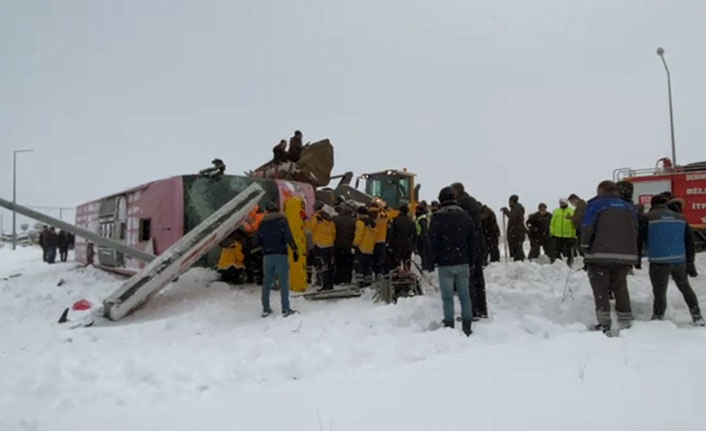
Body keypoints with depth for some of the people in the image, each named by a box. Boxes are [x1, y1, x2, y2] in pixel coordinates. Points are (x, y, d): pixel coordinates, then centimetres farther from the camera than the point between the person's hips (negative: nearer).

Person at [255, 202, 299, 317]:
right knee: (284, 282, -1)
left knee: (267, 283, 11)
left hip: (267, 256, 3)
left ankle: (266, 309, 14)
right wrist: (295, 250, -9)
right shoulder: (282, 220, 1)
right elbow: (288, 236, -11)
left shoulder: (263, 223, 10)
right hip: (281, 255, -3)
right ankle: (286, 309, -5)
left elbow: (256, 242, 8)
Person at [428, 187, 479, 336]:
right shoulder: (465, 216, 8)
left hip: (445, 264, -4)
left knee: (447, 297, 0)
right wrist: (472, 260, 15)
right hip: (463, 262, 4)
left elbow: (433, 241, -9)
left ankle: (449, 327, 1)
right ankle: (467, 328, 14)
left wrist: (434, 259, 4)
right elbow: (474, 240, 9)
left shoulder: (437, 218, -7)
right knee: (465, 295, 9)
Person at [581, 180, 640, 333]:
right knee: (621, 289, 14)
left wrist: (585, 250, 2)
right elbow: (636, 231, 14)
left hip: (600, 255, -5)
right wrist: (634, 258, 18)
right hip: (625, 256, 5)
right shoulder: (629, 207, 15)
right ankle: (626, 323, 16)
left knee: (601, 289, 1)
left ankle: (604, 323, -4)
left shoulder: (595, 205, -2)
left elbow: (587, 229, -9)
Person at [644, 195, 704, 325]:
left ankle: (658, 319, 5)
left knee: (660, 292, 2)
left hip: (659, 262, -4)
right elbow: (689, 242, 14)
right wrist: (690, 263, 17)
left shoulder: (647, 218, -3)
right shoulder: (680, 218, 12)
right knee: (685, 288, 20)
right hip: (680, 260, 5)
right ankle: (697, 317, 27)